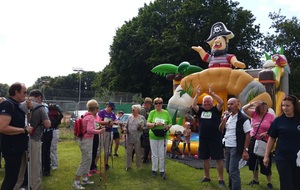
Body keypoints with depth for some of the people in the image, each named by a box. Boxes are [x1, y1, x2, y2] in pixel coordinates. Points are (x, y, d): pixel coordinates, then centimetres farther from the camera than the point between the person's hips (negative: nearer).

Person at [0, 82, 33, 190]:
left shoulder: (16, 105, 12)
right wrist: (24, 130, -22)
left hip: (18, 147, 10)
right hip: (12, 149, -10)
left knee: (13, 177, 18)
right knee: (10, 179, -1)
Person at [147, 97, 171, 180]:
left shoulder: (166, 113, 3)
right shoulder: (152, 113, 1)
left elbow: (170, 123, 8)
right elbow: (148, 124, -3)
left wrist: (168, 126, -14)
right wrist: (155, 124, -20)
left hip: (163, 137, 0)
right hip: (153, 136, 0)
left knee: (162, 155, 3)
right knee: (154, 154, 10)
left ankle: (162, 171, 15)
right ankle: (154, 170, 23)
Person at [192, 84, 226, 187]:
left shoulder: (216, 110, -1)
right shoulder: (200, 110, 8)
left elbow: (221, 103, -17)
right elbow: (193, 106, -7)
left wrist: (212, 93, -18)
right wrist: (197, 94, -12)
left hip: (215, 139, -4)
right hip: (203, 139, 4)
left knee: (218, 159, 0)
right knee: (205, 158, 14)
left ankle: (221, 179, 7)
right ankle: (206, 177, 28)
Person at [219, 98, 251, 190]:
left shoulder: (243, 118, -13)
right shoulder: (227, 116, 8)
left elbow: (248, 135, -13)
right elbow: (221, 130, 8)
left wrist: (245, 150, -16)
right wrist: (223, 120, -9)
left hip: (236, 148, -7)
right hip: (227, 147, 7)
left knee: (233, 171, -7)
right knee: (228, 169, 17)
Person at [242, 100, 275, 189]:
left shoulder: (271, 116, -8)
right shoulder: (254, 114, 1)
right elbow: (244, 109, -4)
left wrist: (266, 133, -23)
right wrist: (252, 103, -18)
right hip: (253, 141, 5)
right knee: (253, 160, 15)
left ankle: (269, 182, 21)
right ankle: (255, 179, 34)